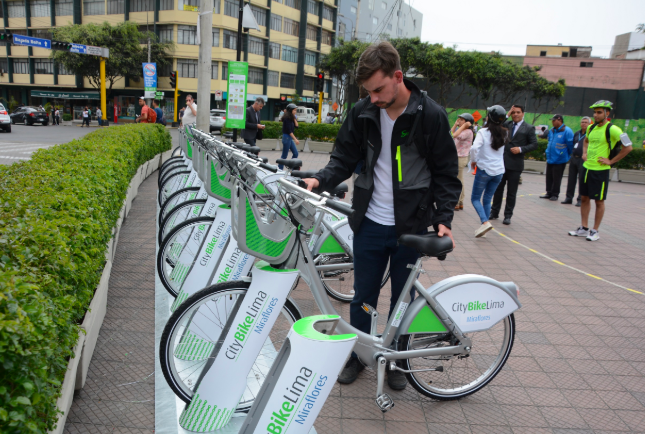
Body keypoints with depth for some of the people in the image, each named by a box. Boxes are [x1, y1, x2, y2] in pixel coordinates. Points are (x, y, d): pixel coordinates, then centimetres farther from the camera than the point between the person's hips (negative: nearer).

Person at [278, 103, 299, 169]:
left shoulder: (291, 118, 11)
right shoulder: (287, 118, -16)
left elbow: (296, 125, 7)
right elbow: (289, 130, -20)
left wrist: (294, 118, 1)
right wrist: (295, 139, -21)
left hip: (290, 138, 9)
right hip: (287, 137, -9)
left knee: (295, 153, 9)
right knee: (284, 156, -2)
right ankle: (279, 170, 6)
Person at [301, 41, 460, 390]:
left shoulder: (431, 116, -8)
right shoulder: (363, 113, -1)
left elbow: (445, 173, -3)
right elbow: (345, 158, 6)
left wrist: (443, 218, -11)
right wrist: (320, 180, -13)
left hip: (410, 227, -2)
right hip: (370, 223, 2)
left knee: (402, 297, 13)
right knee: (363, 296, 12)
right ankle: (358, 355, 34)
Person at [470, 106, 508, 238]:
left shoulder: (483, 132, -12)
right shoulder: (504, 133, 4)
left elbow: (474, 148, -25)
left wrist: (473, 161, -7)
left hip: (484, 169, -5)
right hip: (499, 171, 5)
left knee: (475, 198, 5)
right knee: (487, 199, 14)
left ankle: (485, 222, -15)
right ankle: (484, 227, 15)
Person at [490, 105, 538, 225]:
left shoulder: (529, 128, 1)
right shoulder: (506, 124, 10)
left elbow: (534, 144, -1)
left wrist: (521, 149, -16)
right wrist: (507, 115, -6)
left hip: (515, 165, -3)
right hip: (501, 162, 3)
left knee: (511, 192, 5)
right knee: (498, 189, 11)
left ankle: (508, 215, 14)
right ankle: (494, 212, 22)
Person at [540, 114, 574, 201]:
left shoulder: (567, 131, -13)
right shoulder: (552, 131, 10)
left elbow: (570, 145, -8)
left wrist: (568, 157, 1)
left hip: (559, 160, -7)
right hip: (550, 159, 7)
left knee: (556, 179, 2)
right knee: (549, 177, 11)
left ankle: (555, 194, 13)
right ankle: (549, 193, 21)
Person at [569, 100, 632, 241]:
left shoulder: (612, 129, -13)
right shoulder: (591, 128, 8)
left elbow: (628, 147, -14)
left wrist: (611, 161, -13)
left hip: (600, 170, -7)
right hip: (586, 168, 7)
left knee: (599, 201, 3)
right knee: (584, 198, 11)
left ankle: (595, 231, 11)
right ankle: (584, 228, 20)